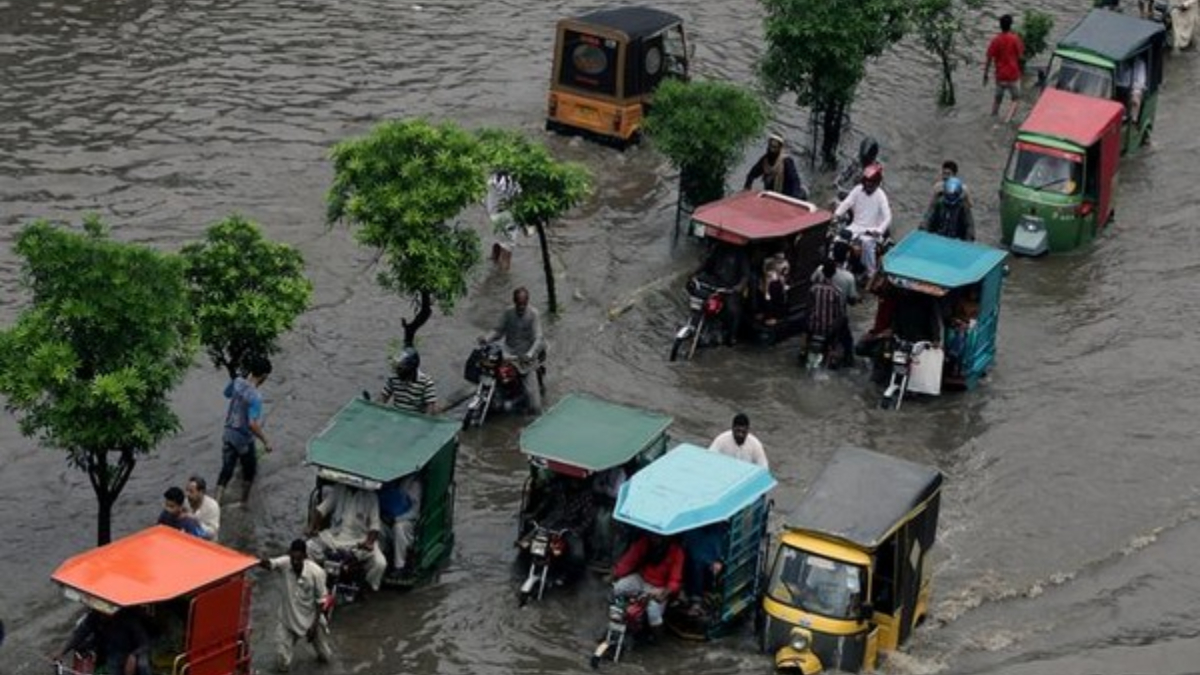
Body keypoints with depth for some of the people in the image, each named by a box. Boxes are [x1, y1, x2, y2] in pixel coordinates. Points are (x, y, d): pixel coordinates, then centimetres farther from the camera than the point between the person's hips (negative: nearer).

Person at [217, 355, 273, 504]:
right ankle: (244, 502, 36)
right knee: (249, 470, 20)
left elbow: (227, 393, 16)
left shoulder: (237, 382, -8)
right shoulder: (255, 397, -29)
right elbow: (253, 424, -33)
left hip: (229, 434, 6)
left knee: (226, 470, 12)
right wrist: (265, 441, -21)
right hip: (244, 439, -6)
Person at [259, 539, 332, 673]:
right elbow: (269, 564, -40)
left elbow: (321, 600, -15)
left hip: (311, 619, -1)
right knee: (282, 665, -1)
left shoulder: (316, 572, -24)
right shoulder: (285, 563, -21)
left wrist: (315, 625, -13)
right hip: (288, 619, 1)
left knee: (325, 657, 20)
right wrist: (263, 562, -64)